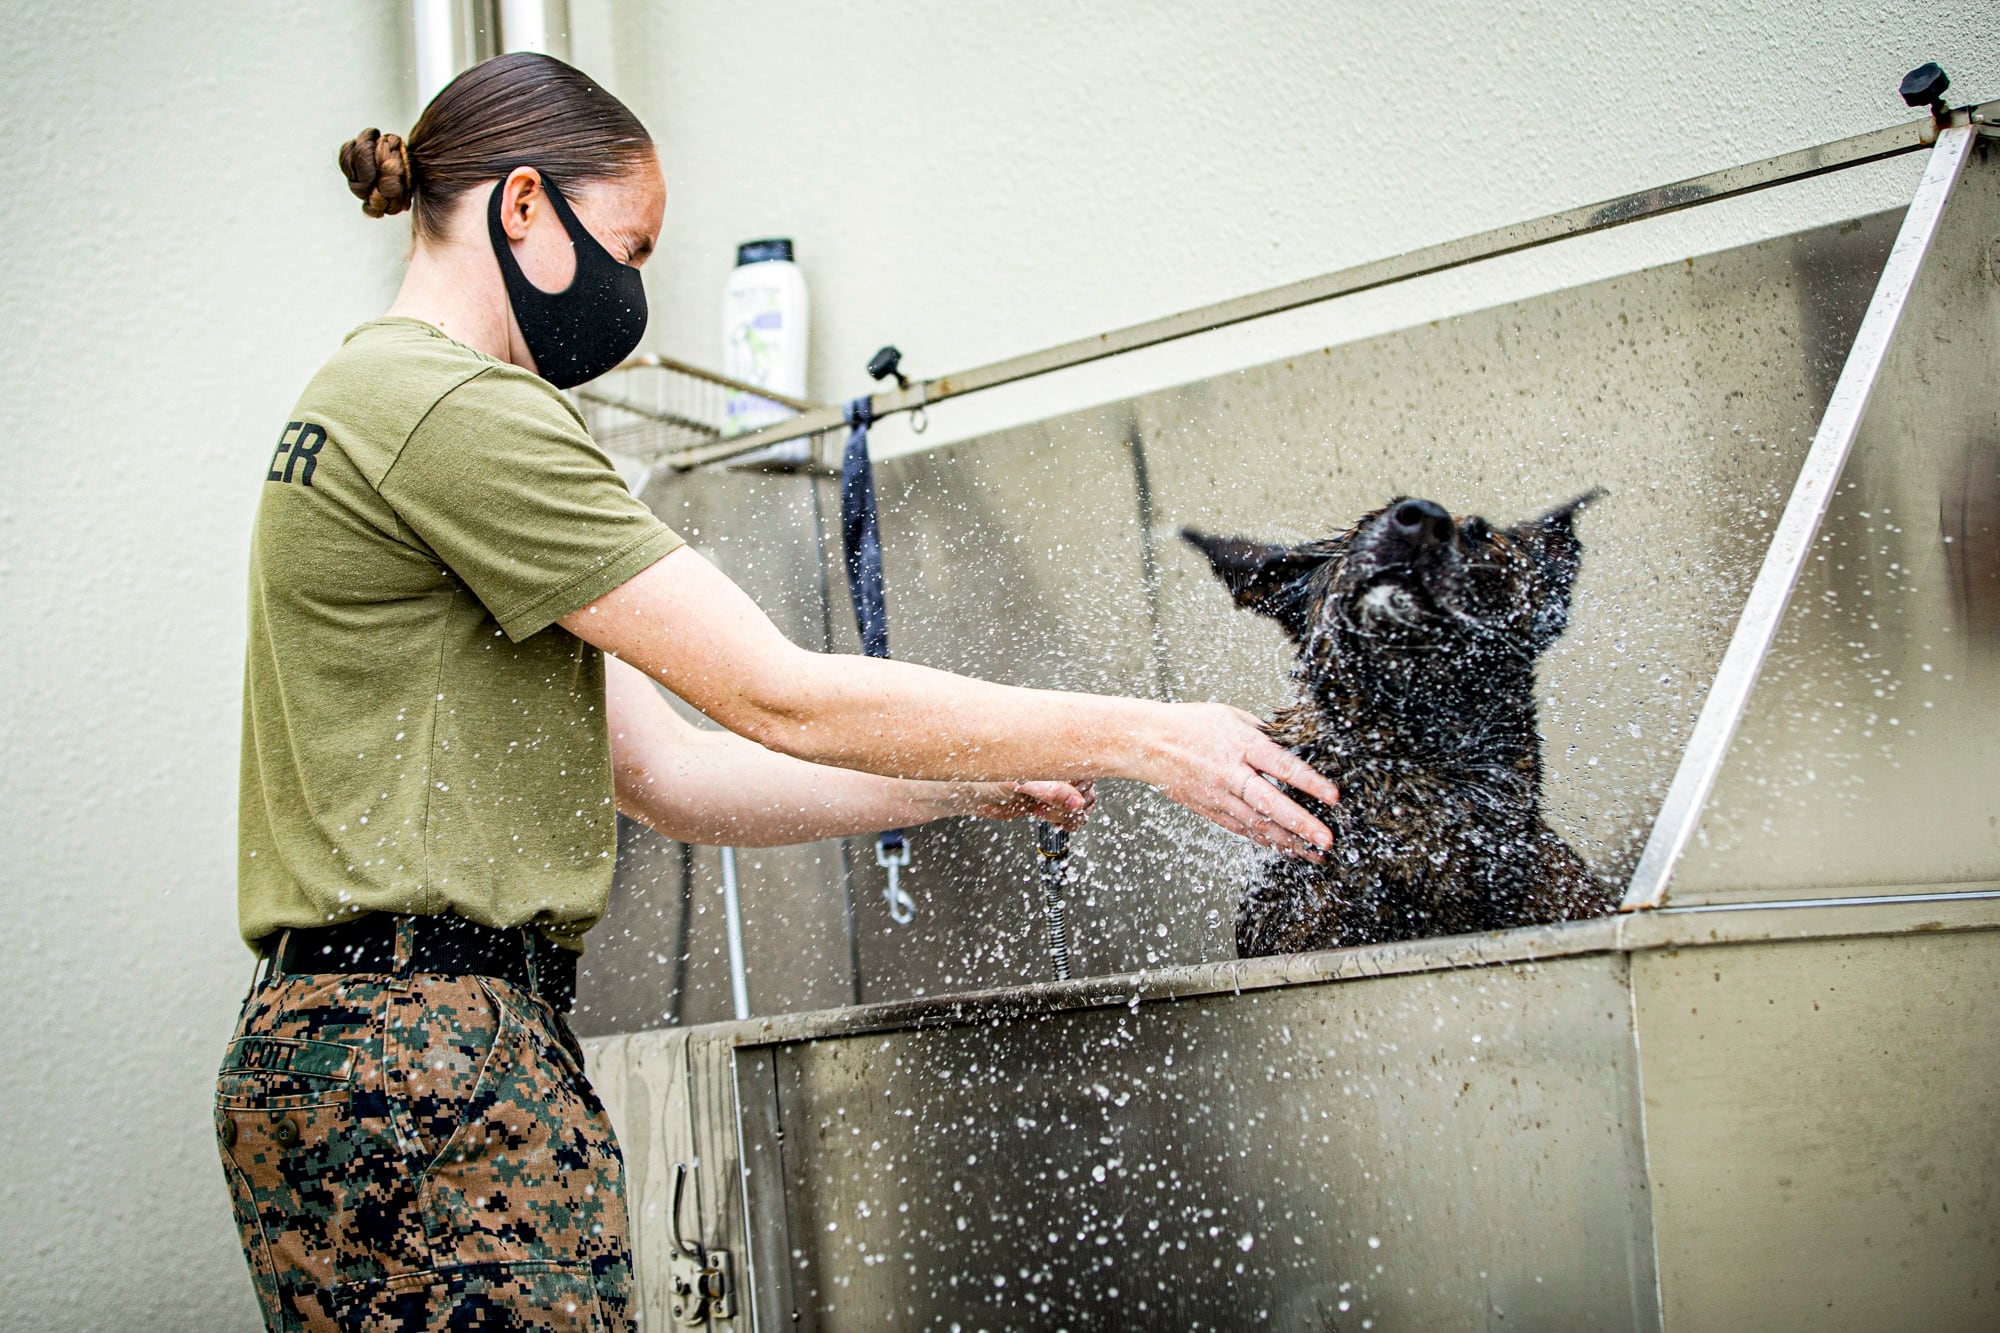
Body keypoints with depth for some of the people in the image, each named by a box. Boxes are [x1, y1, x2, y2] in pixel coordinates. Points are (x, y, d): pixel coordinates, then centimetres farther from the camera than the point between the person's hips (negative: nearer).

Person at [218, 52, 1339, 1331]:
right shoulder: (463, 409, -10)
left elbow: (663, 771, 17)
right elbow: (784, 699, -13)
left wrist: (975, 786, 12)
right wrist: (1139, 737, -6)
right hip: (429, 1067, -10)